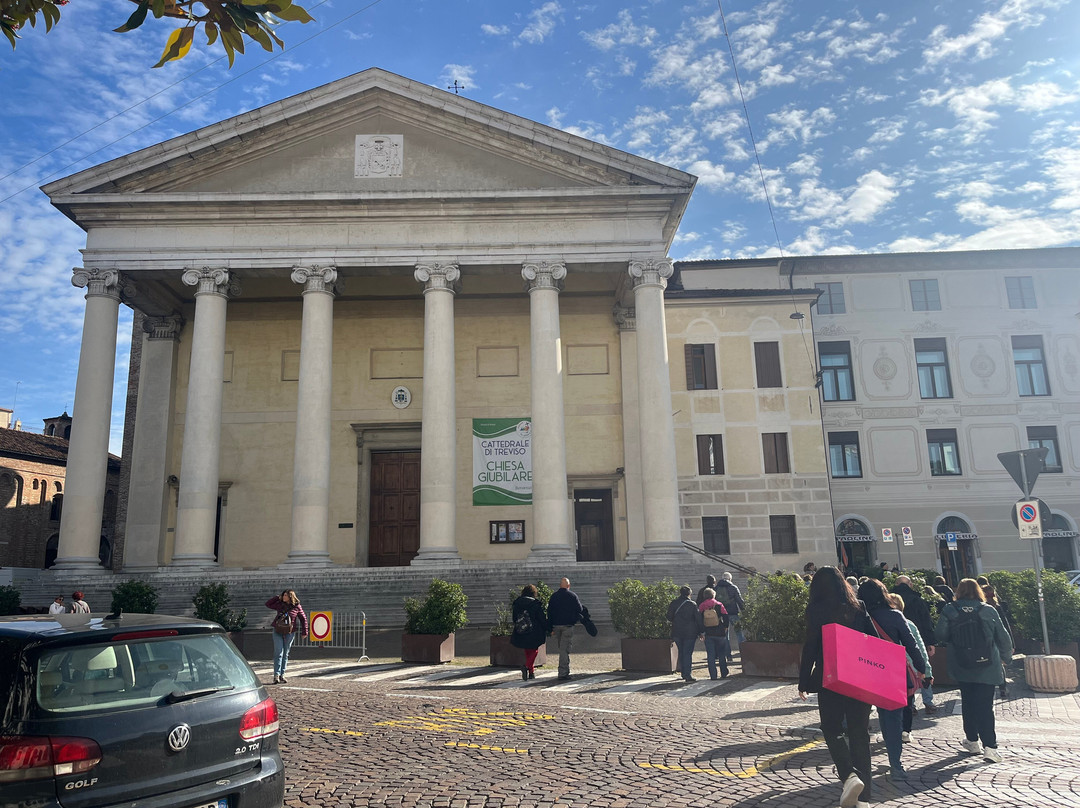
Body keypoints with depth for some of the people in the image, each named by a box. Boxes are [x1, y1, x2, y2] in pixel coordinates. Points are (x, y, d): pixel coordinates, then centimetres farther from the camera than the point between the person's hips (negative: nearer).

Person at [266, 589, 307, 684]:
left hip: (289, 633, -1)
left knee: (285, 654, 7)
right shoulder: (280, 604, 3)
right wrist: (277, 597, 1)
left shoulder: (297, 607, -4)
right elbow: (268, 604, 12)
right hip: (277, 632, 1)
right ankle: (276, 675, -8)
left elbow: (303, 619, 3)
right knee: (278, 653, -6)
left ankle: (282, 675, 14)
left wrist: (305, 632, 2)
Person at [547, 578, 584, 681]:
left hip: (556, 626, 4)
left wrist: (550, 629, 8)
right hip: (567, 625, -4)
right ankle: (562, 673, -7)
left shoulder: (553, 596, 6)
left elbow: (549, 613, 5)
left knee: (561, 648, 15)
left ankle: (566, 671, 20)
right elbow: (580, 610, -1)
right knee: (565, 649, -3)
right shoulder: (572, 596, -3)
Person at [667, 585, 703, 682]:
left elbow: (669, 618, 3)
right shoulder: (692, 604, -7)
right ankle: (688, 675, -5)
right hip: (690, 633, -3)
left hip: (677, 632, 3)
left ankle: (684, 672, 21)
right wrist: (702, 631, 3)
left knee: (681, 652, 16)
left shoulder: (673, 604, 0)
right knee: (688, 653, -1)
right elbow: (698, 619, -5)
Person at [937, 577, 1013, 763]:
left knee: (968, 702, 15)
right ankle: (990, 746, -6)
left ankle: (972, 741, 24)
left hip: (962, 667, 1)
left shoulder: (949, 611, -6)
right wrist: (1006, 655, 21)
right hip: (987, 667, -1)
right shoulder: (988, 611, -5)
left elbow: (941, 635, -6)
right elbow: (1003, 637, 3)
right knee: (985, 705, 2)